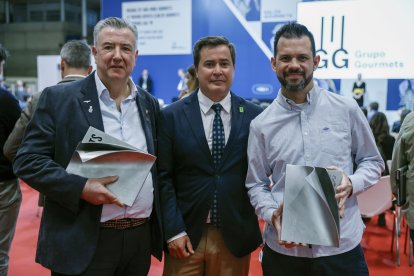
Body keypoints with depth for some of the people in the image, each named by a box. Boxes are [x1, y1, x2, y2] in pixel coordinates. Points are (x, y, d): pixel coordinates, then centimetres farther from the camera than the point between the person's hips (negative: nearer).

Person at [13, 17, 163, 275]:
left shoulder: (149, 104, 7)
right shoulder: (58, 98, -5)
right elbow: (28, 160, -7)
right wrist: (81, 187, -20)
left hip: (141, 239, 4)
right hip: (82, 242, -4)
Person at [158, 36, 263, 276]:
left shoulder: (254, 116, -1)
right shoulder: (171, 116, -3)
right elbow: (163, 177, -4)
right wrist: (174, 231, -8)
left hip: (235, 237, 1)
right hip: (186, 234, -1)